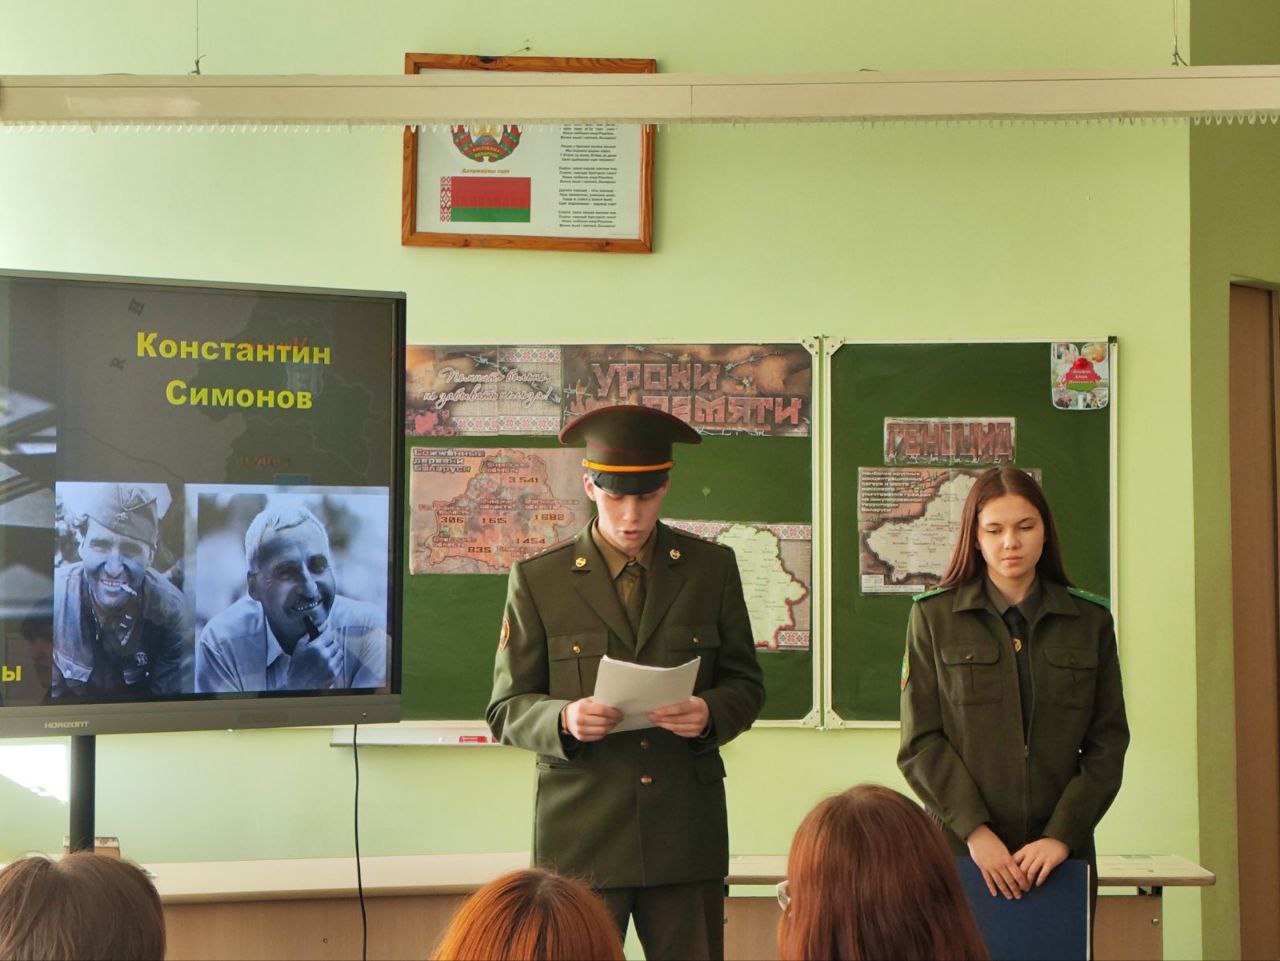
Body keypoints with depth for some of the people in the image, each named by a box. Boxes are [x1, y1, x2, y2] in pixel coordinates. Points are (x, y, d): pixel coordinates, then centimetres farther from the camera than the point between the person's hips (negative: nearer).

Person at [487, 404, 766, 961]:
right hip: (580, 835, -1)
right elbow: (507, 710, 4)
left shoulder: (712, 568, 8)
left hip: (686, 837, 1)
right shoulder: (538, 580, 3)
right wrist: (564, 718, -18)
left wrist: (710, 712, -12)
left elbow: (745, 684, 11)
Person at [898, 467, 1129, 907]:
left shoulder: (1090, 620, 7)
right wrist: (975, 830, -11)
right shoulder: (933, 617, 3)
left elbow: (1107, 743, 5)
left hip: (1061, 853, 1)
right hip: (960, 846, -1)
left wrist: (1062, 835, -7)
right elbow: (920, 743, -1)